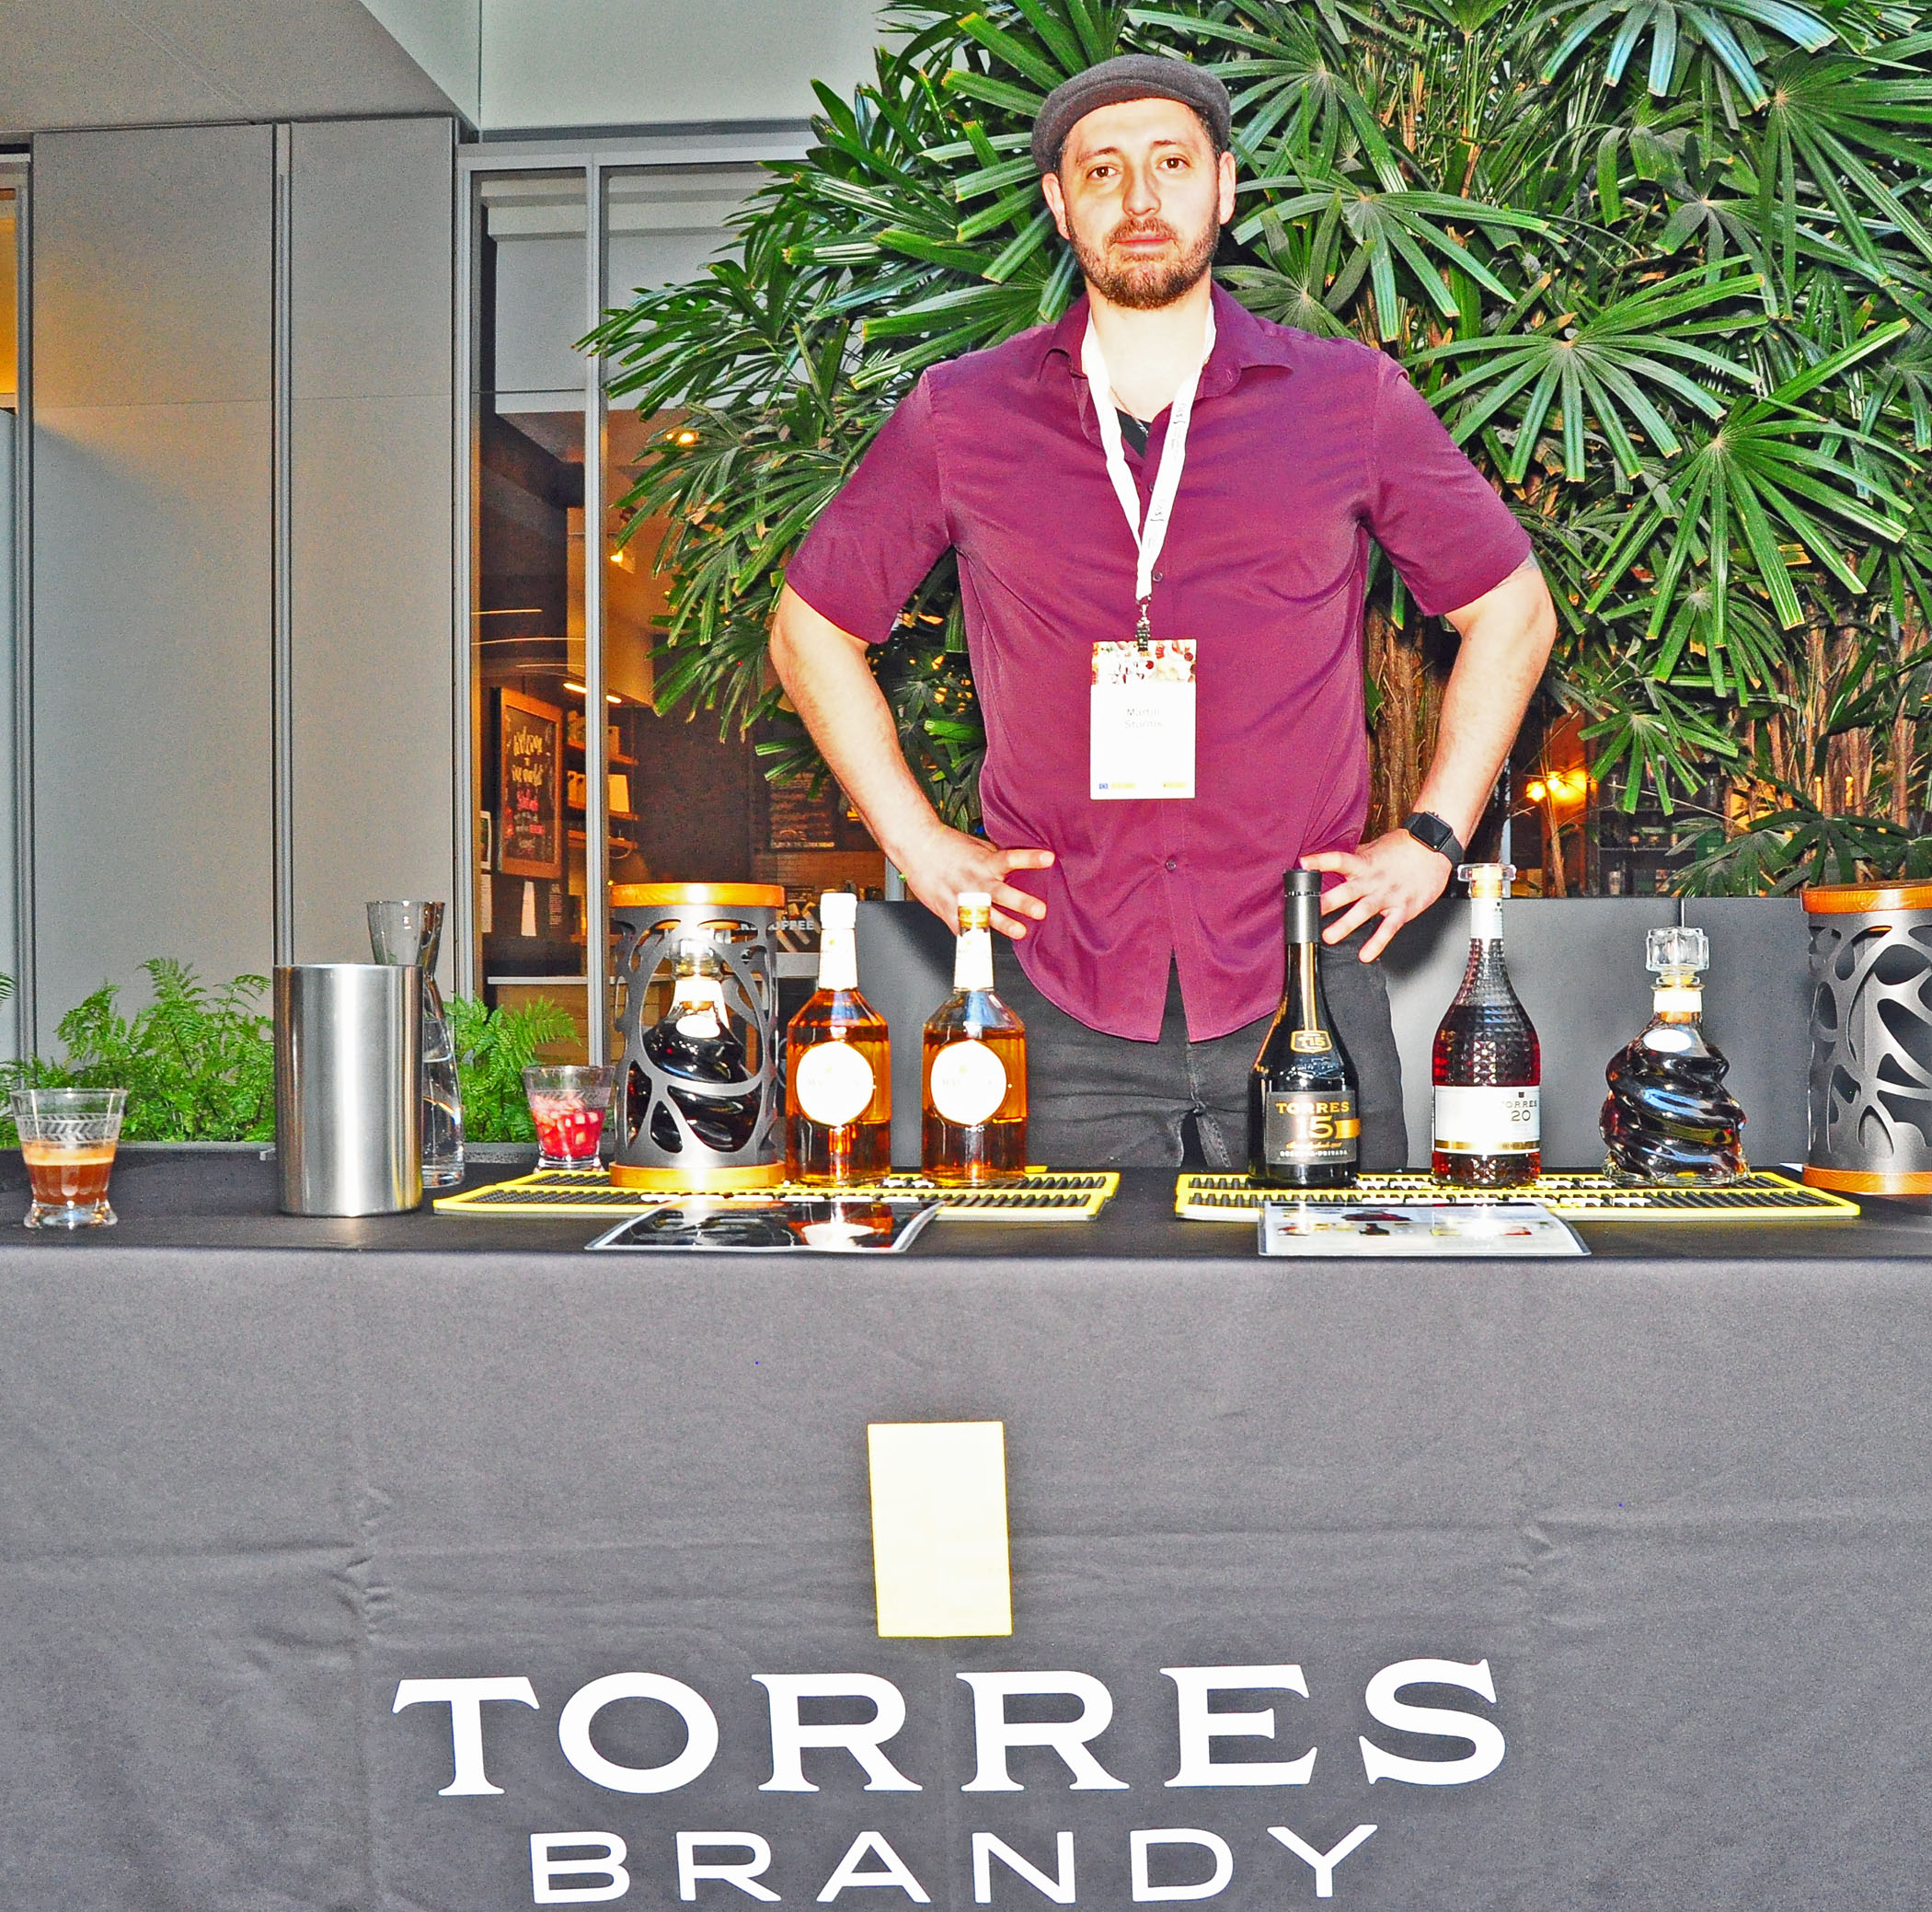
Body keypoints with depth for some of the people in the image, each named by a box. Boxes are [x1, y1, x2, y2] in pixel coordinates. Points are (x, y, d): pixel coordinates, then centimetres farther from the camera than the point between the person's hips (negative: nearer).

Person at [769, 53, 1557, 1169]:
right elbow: (813, 628, 13)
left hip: (1303, 982, 1)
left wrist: (1437, 835, 5)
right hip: (1064, 1002, 0)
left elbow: (1512, 609, 12)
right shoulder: (961, 416, 3)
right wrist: (916, 841, 5)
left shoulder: (1348, 398, 3)